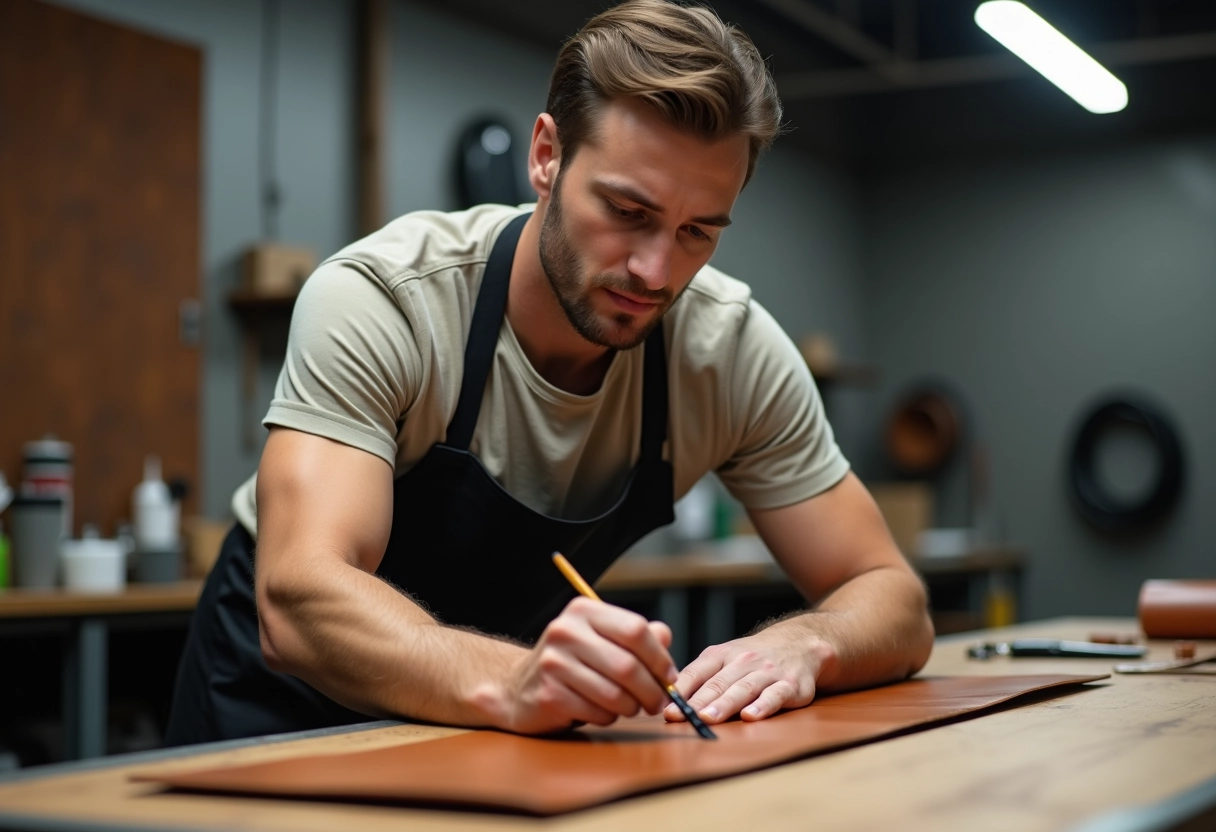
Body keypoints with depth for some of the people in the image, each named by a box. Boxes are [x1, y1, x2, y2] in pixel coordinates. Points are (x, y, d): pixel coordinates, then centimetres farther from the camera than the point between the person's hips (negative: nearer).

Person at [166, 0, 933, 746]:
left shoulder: (737, 349, -16)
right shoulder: (377, 299, -25)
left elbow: (894, 605, -10)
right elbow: (298, 603, -37)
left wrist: (800, 645, -32)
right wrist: (508, 682, -54)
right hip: (288, 703, -1)